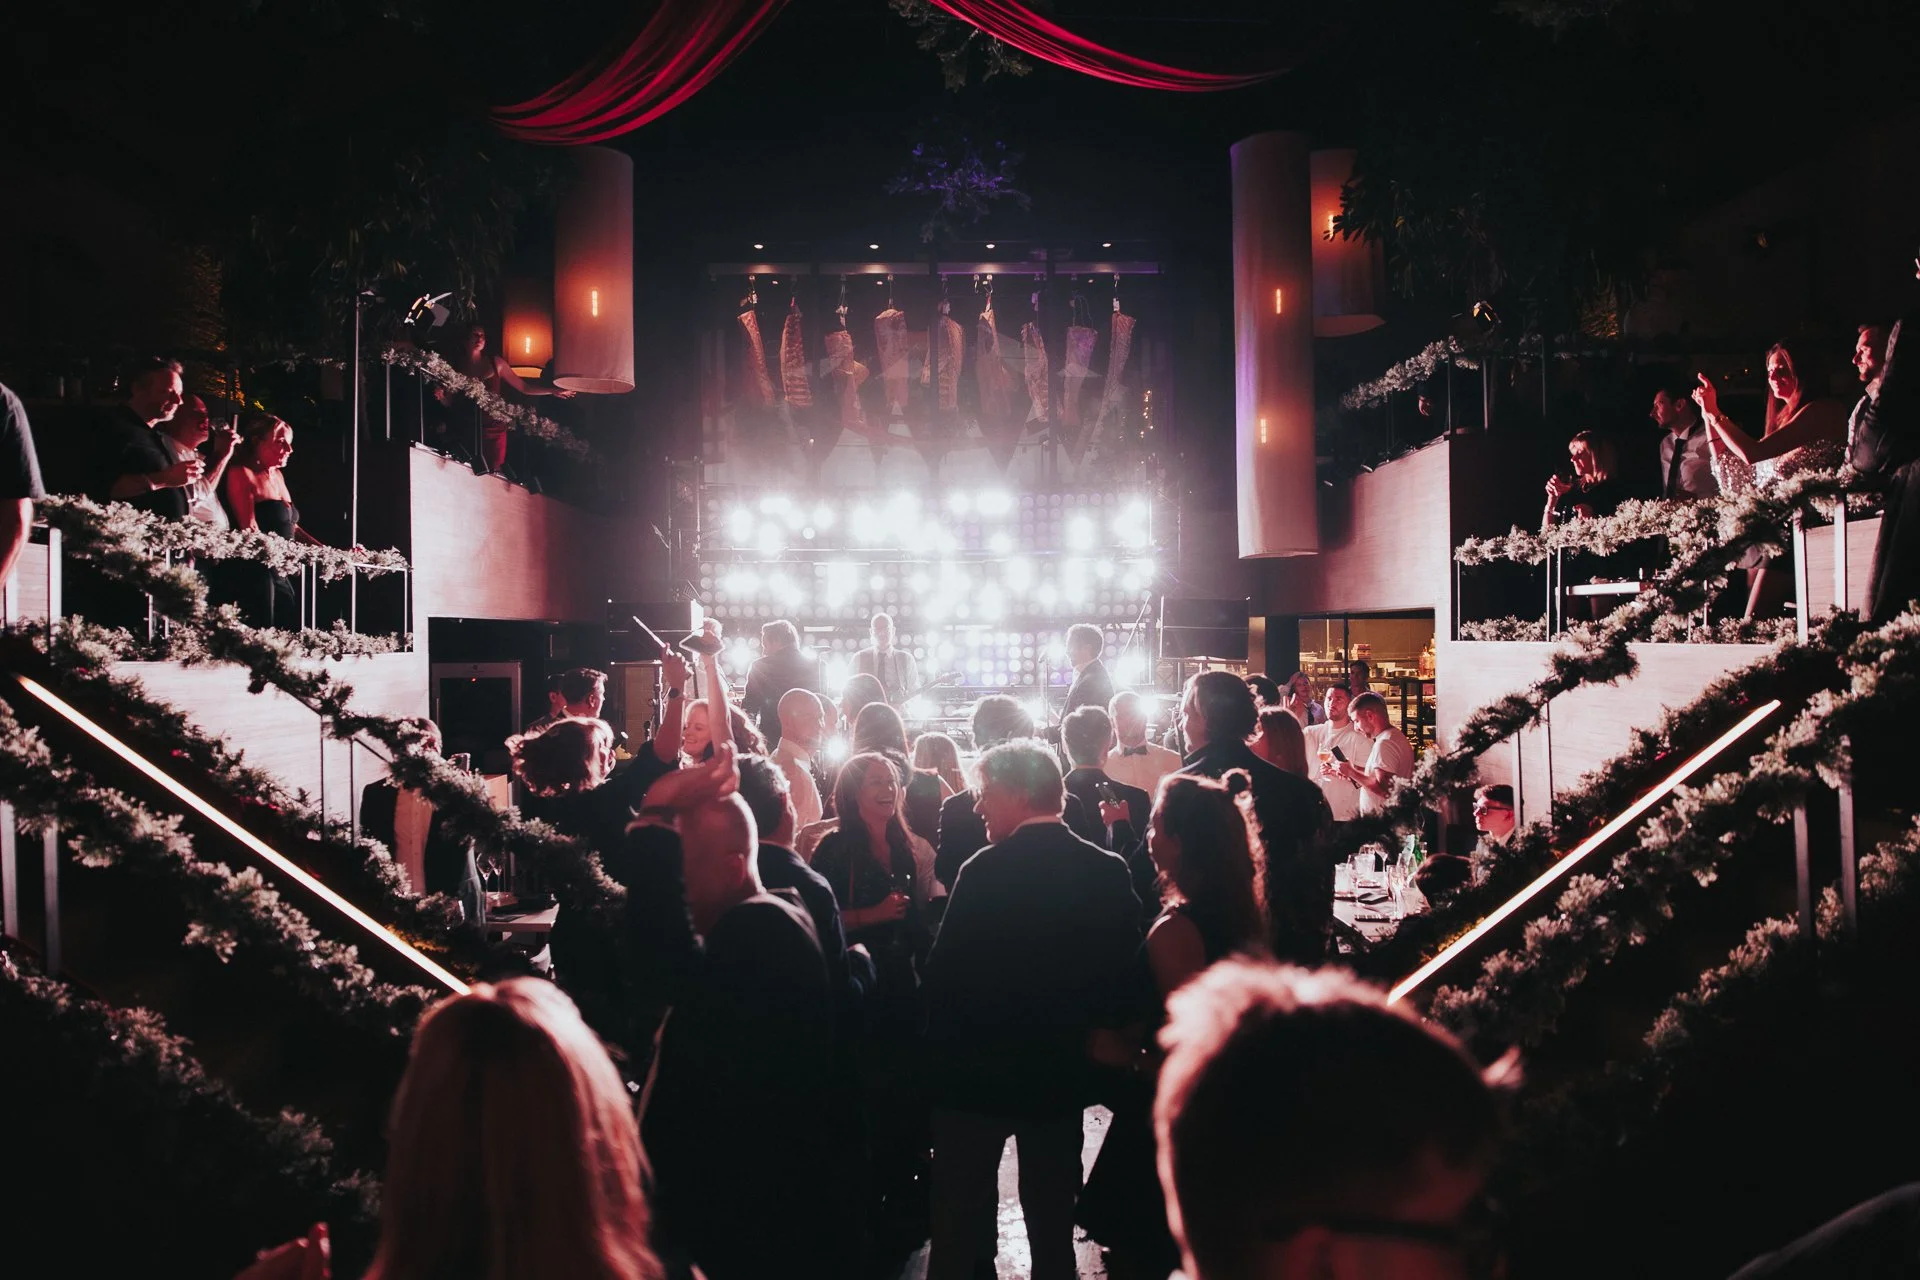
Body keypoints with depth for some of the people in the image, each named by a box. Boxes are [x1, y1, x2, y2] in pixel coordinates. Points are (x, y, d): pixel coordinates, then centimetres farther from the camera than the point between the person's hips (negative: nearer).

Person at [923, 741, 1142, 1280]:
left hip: (979, 1071, -4)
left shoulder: (986, 870, -20)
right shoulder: (1109, 871, -6)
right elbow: (1122, 971, -1)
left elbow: (945, 974, -18)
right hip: (1063, 1072, 4)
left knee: (958, 1222, 11)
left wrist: (937, 1053, -3)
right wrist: (1090, 1035, 12)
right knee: (1053, 1221, 18)